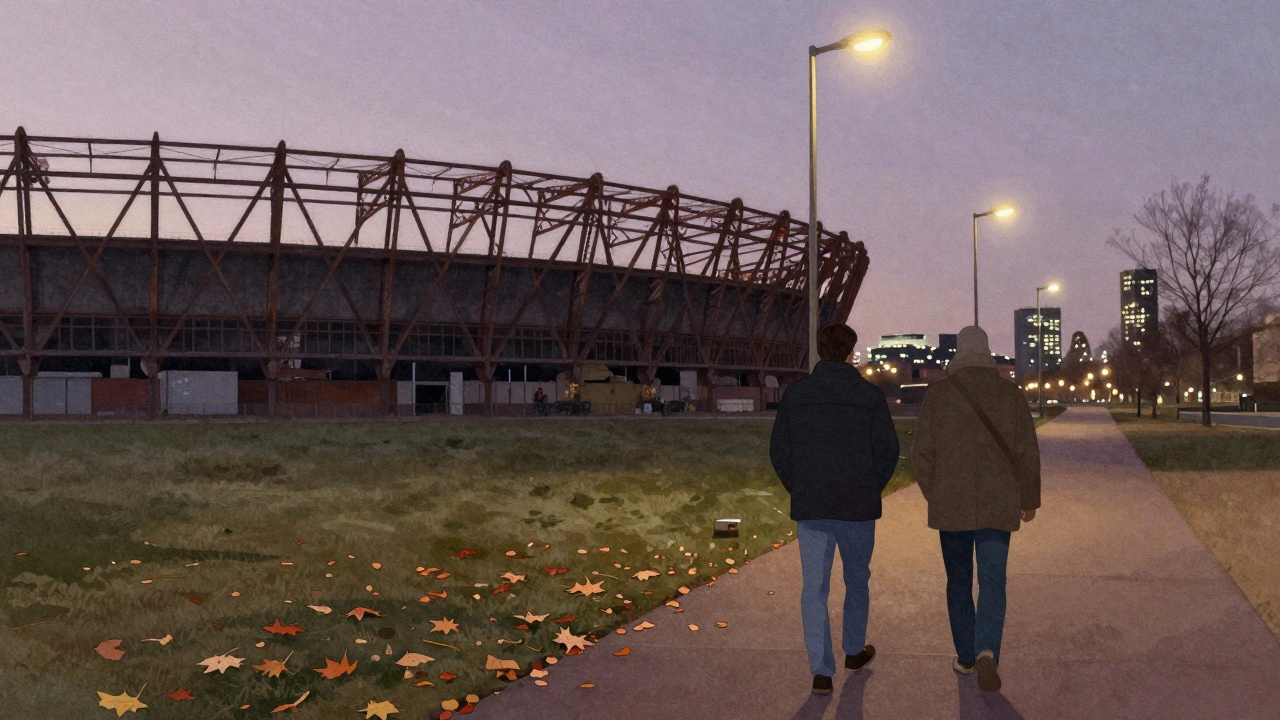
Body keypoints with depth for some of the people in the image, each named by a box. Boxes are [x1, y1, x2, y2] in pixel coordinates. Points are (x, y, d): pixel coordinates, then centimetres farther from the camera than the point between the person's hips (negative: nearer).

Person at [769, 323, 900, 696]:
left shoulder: (794, 394, -1)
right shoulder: (870, 396, -5)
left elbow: (778, 451, 1)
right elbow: (888, 451, -5)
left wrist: (799, 491, 11)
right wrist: (871, 490, 9)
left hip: (809, 507, 0)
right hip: (858, 508, 0)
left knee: (814, 588, 5)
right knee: (857, 581, 19)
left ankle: (821, 671, 1)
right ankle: (854, 651, 35)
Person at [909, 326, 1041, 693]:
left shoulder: (937, 393, -2)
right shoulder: (1011, 393, 0)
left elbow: (922, 453, -1)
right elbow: (1027, 453, 2)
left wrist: (933, 495, 14)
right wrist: (1029, 500, 15)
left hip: (950, 506, 0)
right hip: (998, 506, 0)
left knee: (959, 582, 13)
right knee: (992, 582, 2)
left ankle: (965, 658, 23)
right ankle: (986, 651, -19)